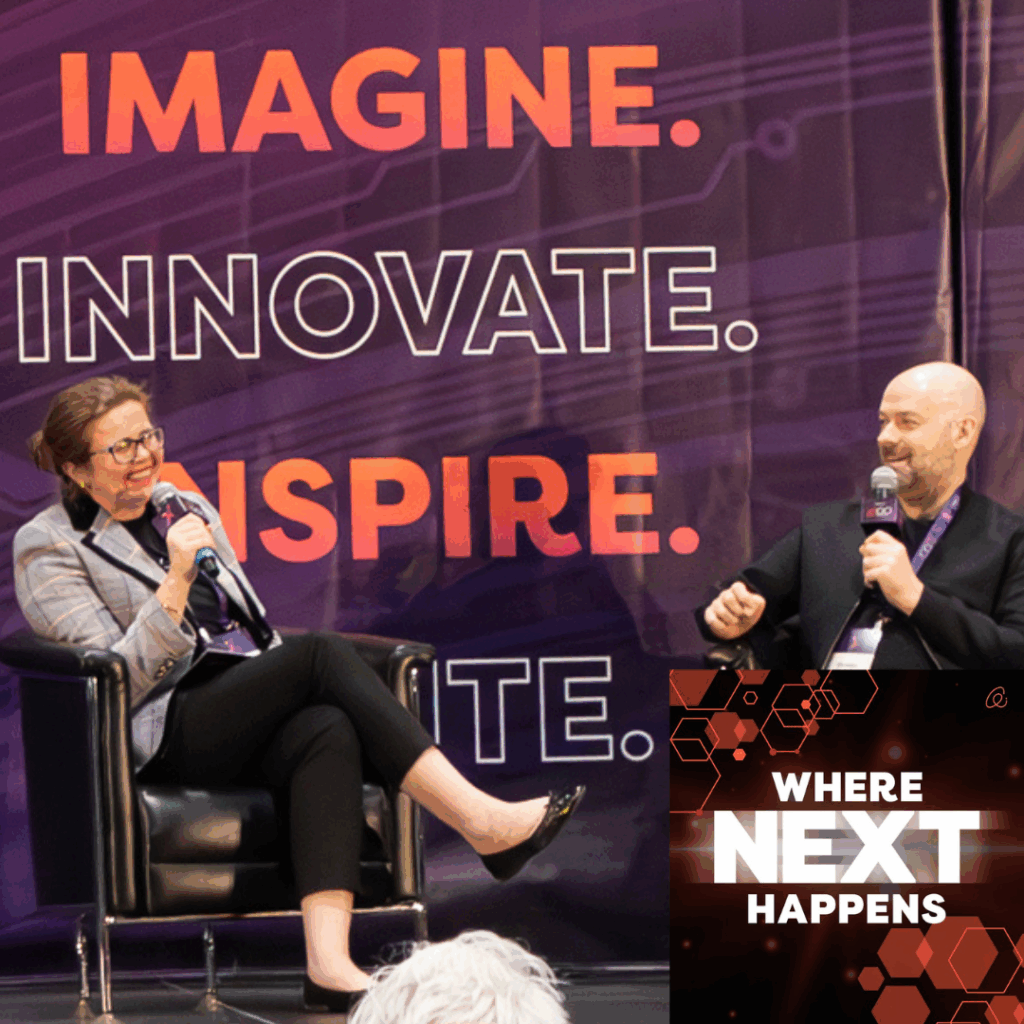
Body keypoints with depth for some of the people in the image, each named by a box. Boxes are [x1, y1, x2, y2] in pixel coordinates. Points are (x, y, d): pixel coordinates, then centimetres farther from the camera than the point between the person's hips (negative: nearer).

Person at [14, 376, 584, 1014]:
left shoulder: (186, 507, 23)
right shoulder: (50, 548, 3)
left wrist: (283, 687, 7)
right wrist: (177, 583, -18)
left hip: (248, 725, 6)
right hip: (166, 733, -6)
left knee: (329, 730, -33)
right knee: (325, 652, -28)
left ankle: (329, 961, -49)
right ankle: (482, 825, -35)